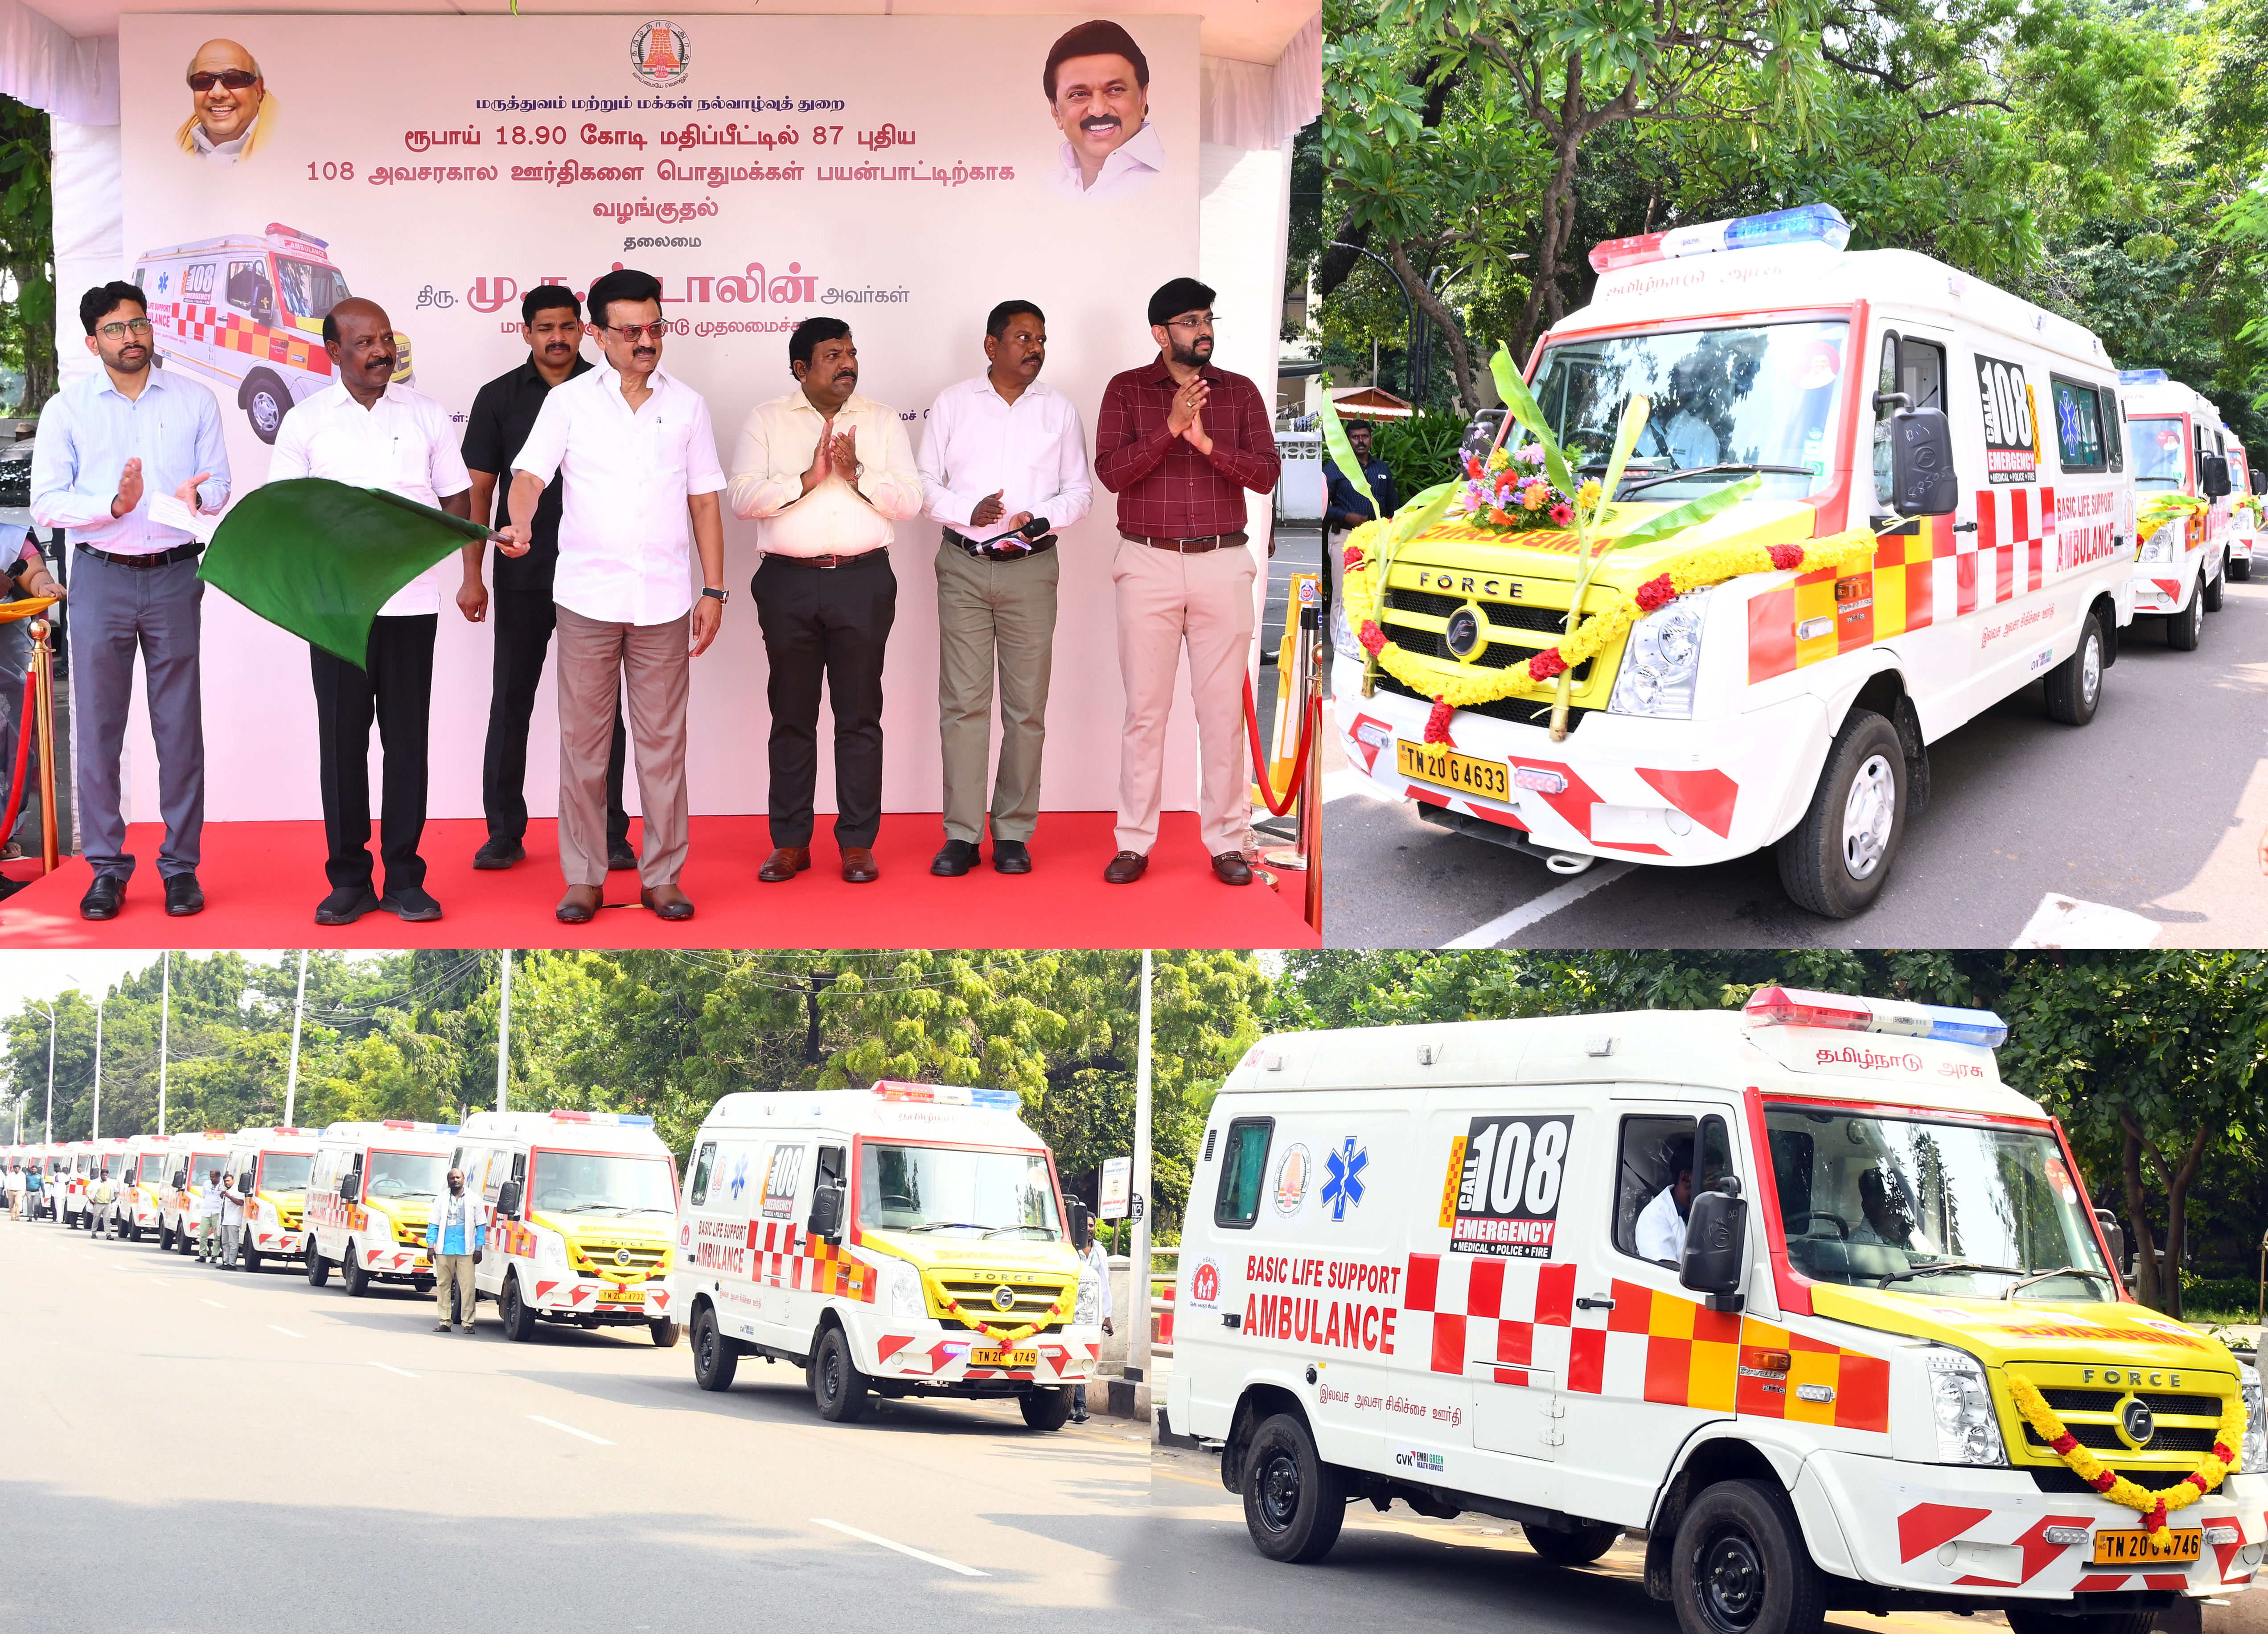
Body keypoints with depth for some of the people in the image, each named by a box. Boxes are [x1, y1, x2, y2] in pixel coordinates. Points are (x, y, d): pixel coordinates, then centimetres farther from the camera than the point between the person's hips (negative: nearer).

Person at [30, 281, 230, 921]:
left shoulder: (194, 400, 8)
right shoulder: (67, 408, 3)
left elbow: (220, 484, 8)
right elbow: (46, 503, -2)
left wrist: (197, 496, -16)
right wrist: (115, 504, -18)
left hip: (174, 576, 1)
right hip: (101, 576, -1)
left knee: (180, 723, 2)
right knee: (98, 724, 0)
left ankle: (181, 865, 8)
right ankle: (106, 867, 7)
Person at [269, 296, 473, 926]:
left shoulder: (425, 414, 8)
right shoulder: (305, 421, 5)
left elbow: (460, 502, 11)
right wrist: (329, 539, -15)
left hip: (411, 599, 1)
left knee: (407, 737, 2)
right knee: (342, 737, 1)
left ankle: (404, 877, 8)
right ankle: (349, 879, 8)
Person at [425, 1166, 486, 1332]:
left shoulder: (473, 1200, 9)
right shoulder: (442, 1200, 14)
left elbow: (481, 1225, 8)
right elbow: (433, 1225, 13)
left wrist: (479, 1248, 0)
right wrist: (430, 1246, 2)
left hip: (466, 1251, -2)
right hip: (444, 1250, 2)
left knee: (467, 1287, -8)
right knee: (443, 1286, 3)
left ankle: (468, 1323, -5)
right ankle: (444, 1322, 8)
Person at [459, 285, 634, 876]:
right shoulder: (499, 398, 3)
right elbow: (478, 490, 4)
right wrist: (472, 574, -1)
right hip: (522, 578, 0)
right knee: (510, 704, 5)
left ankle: (609, 833, 10)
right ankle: (505, 833, 13)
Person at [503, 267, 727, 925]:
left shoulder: (687, 406, 9)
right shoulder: (569, 401, 3)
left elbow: (704, 501, 12)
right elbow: (530, 474, -8)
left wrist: (714, 589, 7)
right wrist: (520, 525, -29)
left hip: (664, 600, 1)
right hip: (587, 596, -1)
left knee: (662, 739, 3)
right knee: (582, 740, 3)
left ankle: (662, 875, 12)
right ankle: (583, 877, 11)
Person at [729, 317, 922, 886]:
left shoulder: (882, 421, 9)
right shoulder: (766, 420, 6)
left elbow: (909, 501, 1)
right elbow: (743, 497, -5)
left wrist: (857, 475, -13)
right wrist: (808, 478, -15)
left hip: (862, 582, 0)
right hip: (789, 583, 0)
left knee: (859, 715, 2)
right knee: (792, 715, 5)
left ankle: (858, 843, 8)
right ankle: (790, 842, 12)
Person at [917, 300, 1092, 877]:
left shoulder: (1059, 409, 9)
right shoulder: (952, 404, 7)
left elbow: (1080, 492, 10)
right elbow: (925, 482, 6)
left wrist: (1043, 519, -10)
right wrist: (969, 511, -13)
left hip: (1030, 568, 1)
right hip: (964, 565, -1)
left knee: (1027, 705, 1)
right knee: (963, 700, -3)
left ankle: (1013, 834, 8)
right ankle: (962, 834, 2)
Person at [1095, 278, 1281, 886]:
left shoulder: (1240, 392, 8)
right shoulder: (1127, 390, 4)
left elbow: (1266, 474, -2)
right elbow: (1110, 470, -9)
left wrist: (1208, 443, -16)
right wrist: (1171, 426, -19)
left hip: (1222, 564, 1)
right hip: (1148, 563, -1)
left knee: (1223, 708, 2)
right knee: (1145, 707, 1)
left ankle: (1227, 841, 8)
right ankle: (1134, 842, 8)